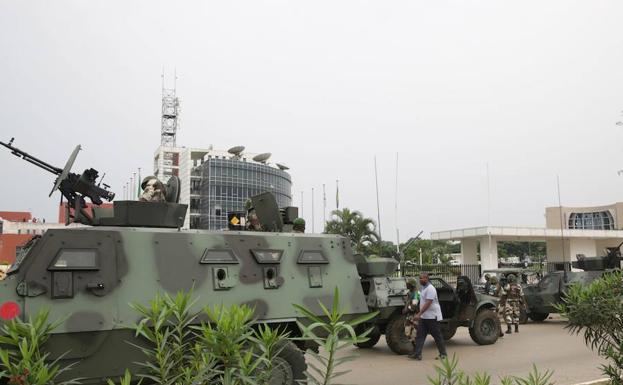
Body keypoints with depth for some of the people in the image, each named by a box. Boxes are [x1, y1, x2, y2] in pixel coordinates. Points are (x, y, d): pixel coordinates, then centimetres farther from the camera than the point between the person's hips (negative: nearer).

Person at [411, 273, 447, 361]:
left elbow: (428, 303, -26)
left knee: (437, 335, 4)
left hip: (432, 316, -9)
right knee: (420, 335, 1)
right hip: (423, 317, 9)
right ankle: (417, 354, 0)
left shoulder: (430, 289, -18)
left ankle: (443, 353, 18)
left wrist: (419, 314, -29)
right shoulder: (423, 288, 12)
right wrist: (419, 315, 20)